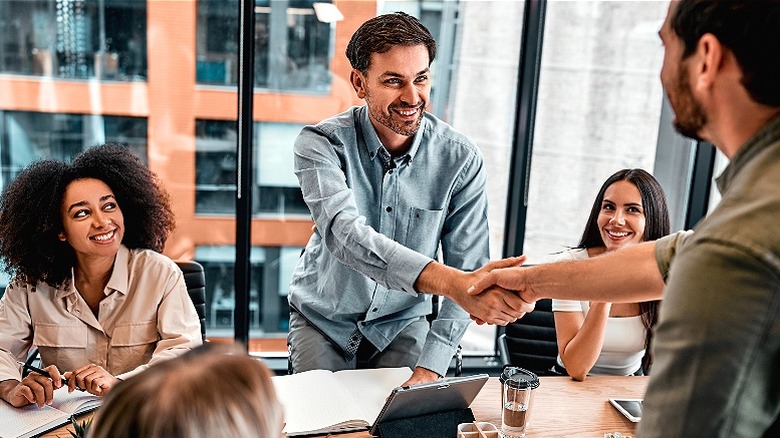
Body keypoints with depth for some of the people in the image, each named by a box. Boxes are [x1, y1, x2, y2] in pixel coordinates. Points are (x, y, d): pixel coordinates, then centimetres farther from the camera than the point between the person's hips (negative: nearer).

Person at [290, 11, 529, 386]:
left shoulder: (461, 158, -16)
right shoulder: (320, 144, -21)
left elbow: (468, 270, -15)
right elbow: (344, 232, -39)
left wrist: (430, 368, -25)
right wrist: (450, 281, -53)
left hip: (403, 321, 1)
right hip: (324, 317, 0)